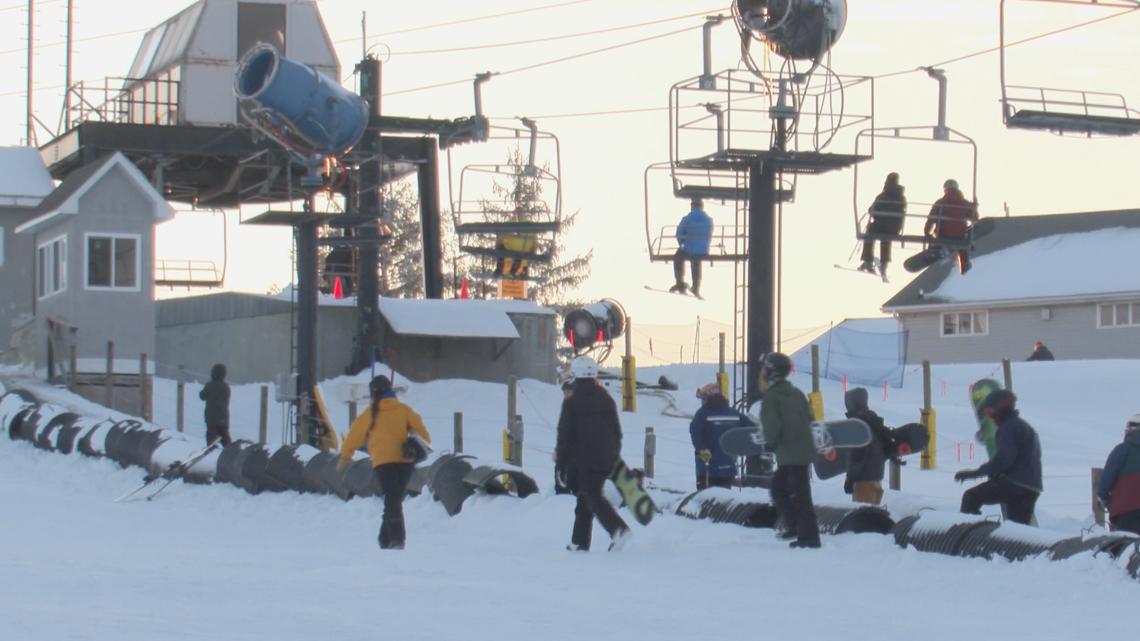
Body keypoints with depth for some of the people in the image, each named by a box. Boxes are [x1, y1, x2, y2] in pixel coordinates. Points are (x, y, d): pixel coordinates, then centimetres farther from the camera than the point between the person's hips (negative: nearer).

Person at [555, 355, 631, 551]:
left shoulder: (571, 401, -5)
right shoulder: (607, 399, 10)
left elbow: (565, 434, -5)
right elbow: (617, 431, 13)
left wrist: (561, 460, 3)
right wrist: (614, 457, 20)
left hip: (583, 459, -6)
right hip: (606, 459, 6)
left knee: (592, 498, -9)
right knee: (585, 498, 13)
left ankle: (618, 529, -29)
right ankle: (580, 541, 14)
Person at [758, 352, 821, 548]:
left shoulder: (770, 397, -12)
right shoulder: (796, 393, 12)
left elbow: (772, 426, -18)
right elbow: (809, 418, 15)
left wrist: (771, 443, -1)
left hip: (790, 454, -9)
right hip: (803, 449, 9)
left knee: (799, 495, -6)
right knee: (778, 487, 21)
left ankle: (809, 536, -5)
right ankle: (792, 525, 21)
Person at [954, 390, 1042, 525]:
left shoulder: (1009, 428, -7)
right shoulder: (1028, 428, 27)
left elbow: (1003, 459, -19)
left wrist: (975, 473, -17)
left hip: (1013, 483, -9)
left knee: (971, 497, -5)